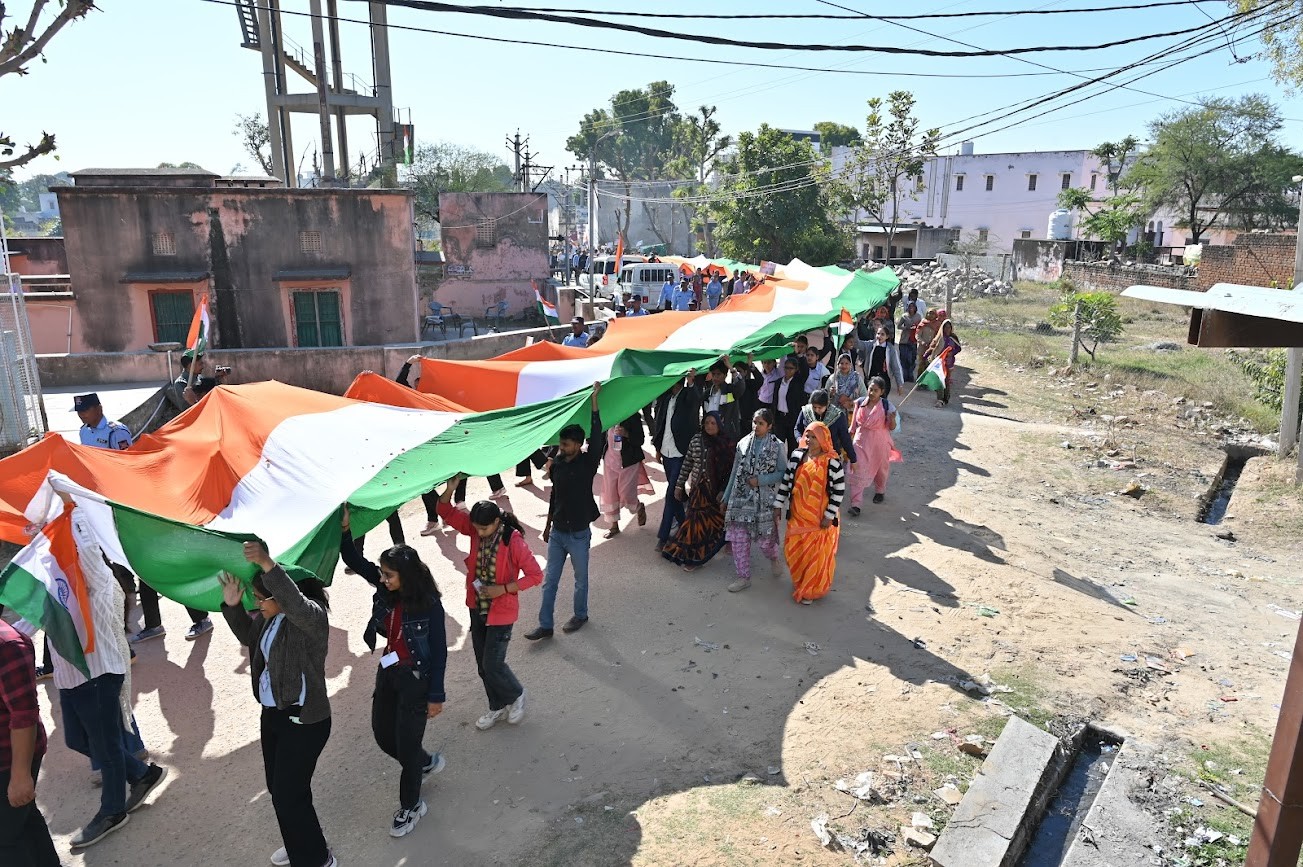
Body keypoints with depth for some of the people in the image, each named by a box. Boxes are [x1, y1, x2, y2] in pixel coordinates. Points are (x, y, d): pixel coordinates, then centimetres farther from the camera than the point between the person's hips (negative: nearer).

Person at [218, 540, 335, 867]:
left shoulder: (313, 615, -25)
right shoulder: (270, 616, 2)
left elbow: (295, 604, -48)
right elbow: (247, 634, 19)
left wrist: (268, 565, -60)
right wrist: (232, 605, 0)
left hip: (303, 720, -9)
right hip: (272, 714, 9)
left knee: (290, 795, 1)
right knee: (278, 789, 21)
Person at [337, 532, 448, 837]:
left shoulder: (429, 605, -24)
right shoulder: (386, 588, -8)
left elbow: (439, 651, -17)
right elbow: (354, 560, -4)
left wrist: (436, 696, -13)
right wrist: (344, 530, -22)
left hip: (416, 678, -7)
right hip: (388, 672, 7)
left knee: (406, 744, 5)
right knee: (383, 735, 19)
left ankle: (410, 806, 29)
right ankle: (426, 762, 47)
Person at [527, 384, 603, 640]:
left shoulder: (588, 463, -14)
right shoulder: (557, 463, 0)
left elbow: (596, 436, -29)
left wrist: (594, 400, -34)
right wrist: (548, 524, 19)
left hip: (579, 533, -5)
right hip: (557, 532, 5)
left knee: (580, 579, 13)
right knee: (549, 580, 8)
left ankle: (580, 615, 35)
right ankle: (545, 625, 17)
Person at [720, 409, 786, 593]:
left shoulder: (777, 446, -5)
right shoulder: (743, 443, 5)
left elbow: (783, 473, -5)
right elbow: (735, 472, 10)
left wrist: (761, 480, -16)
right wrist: (726, 498, 11)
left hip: (765, 500, -3)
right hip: (740, 498, 3)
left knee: (765, 539, 2)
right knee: (738, 539, 2)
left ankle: (774, 559, 38)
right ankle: (743, 577, 17)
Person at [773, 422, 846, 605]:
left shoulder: (832, 463, -16)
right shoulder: (796, 456, -2)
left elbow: (839, 491, -12)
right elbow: (786, 481, 5)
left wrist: (830, 516, -13)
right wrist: (778, 505, 5)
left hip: (820, 518, -4)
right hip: (797, 516, 4)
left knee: (817, 555, 8)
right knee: (794, 551, 15)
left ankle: (811, 590, 28)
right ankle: (800, 583, 40)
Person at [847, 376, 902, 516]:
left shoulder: (886, 406, -12)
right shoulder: (860, 403, -5)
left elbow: (891, 427, -8)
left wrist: (892, 419, -29)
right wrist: (850, 438, 9)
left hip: (879, 442, 0)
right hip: (862, 441, 1)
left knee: (880, 468, 20)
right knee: (858, 470, -8)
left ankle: (880, 491, 50)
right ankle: (855, 504, -8)